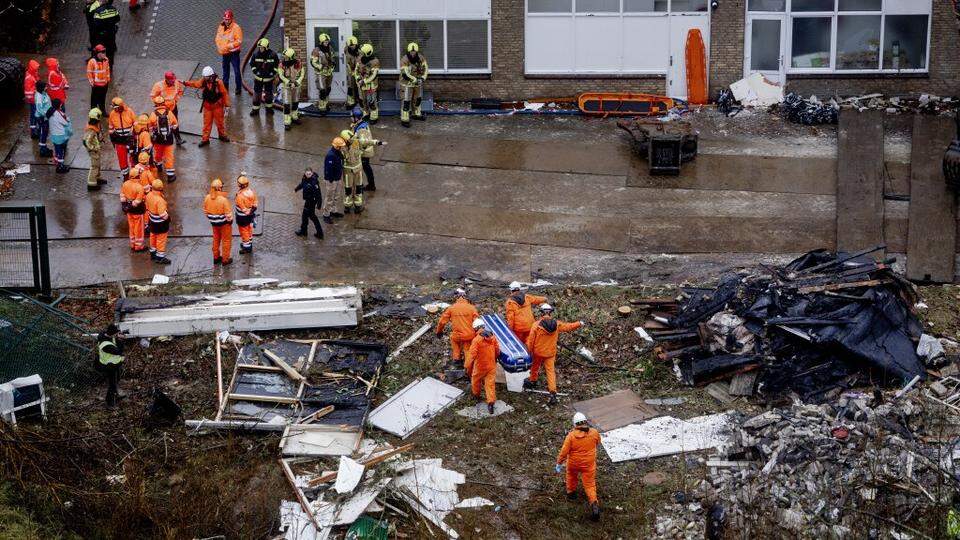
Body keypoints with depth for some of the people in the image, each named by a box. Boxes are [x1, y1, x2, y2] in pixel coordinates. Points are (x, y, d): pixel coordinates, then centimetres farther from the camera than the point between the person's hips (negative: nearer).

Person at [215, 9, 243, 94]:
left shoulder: (236, 28, -17)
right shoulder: (221, 27, 2)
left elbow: (239, 41, -19)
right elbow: (218, 38, 9)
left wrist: (229, 46, -24)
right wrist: (220, 47, -7)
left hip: (234, 53, -6)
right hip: (224, 53, 6)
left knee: (236, 71, -1)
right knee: (225, 70, 20)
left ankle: (238, 88, 9)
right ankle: (225, 86, 35)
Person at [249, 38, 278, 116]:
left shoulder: (272, 55, -14)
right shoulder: (256, 54, -11)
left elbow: (277, 64, 1)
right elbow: (252, 64, 3)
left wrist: (273, 73, -6)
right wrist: (255, 71, -6)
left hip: (269, 78, 0)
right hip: (258, 78, 0)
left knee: (269, 93, 15)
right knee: (256, 93, 2)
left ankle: (269, 108, 34)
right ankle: (255, 109, 13)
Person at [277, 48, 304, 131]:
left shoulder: (298, 64, -14)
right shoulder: (282, 64, -18)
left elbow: (301, 75, -7)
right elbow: (281, 76, -15)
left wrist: (296, 83, -19)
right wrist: (289, 83, -22)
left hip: (296, 86, 3)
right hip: (286, 86, -3)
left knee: (295, 102, 18)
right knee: (287, 104, -8)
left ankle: (294, 117, 39)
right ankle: (287, 123, -6)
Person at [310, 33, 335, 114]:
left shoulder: (330, 49, 4)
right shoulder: (316, 51, -16)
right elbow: (313, 62, -17)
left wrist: (334, 62, -1)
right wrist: (321, 67, -25)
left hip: (329, 72, 7)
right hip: (320, 73, -7)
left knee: (327, 89, 18)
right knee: (322, 91, -10)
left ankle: (326, 104, 33)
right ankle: (322, 108, -4)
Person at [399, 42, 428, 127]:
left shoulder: (420, 58, -7)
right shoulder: (404, 60, -24)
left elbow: (425, 69, 0)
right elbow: (405, 74, -28)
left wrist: (423, 78, -15)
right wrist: (415, 80, -26)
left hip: (418, 82, 6)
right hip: (407, 83, -6)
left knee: (417, 99, 20)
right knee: (407, 101, -5)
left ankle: (417, 114, 40)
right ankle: (404, 119, 0)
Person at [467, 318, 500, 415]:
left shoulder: (476, 340, -21)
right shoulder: (493, 337, -4)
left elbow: (472, 355, -21)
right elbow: (497, 351, 7)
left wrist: (468, 367, -13)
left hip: (480, 367, -4)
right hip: (491, 366, 4)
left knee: (475, 380, 23)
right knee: (490, 384, 5)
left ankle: (476, 395, 44)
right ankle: (491, 402, -4)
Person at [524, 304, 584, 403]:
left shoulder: (536, 325, -20)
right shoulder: (557, 325, -11)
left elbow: (530, 340, -15)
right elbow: (568, 327, 5)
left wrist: (529, 351, -1)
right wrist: (579, 324, 23)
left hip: (538, 352, -2)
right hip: (550, 353, 2)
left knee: (535, 367, 24)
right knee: (550, 371, 6)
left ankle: (532, 381, 47)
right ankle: (553, 392, -2)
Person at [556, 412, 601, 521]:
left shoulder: (571, 436, -22)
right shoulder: (594, 433, -15)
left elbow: (564, 451, -17)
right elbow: (598, 442, 7)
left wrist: (559, 464, -4)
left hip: (573, 463, -1)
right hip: (589, 464, 1)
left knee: (571, 475, 32)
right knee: (590, 485, 8)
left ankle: (571, 492, 50)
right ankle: (594, 504, -9)